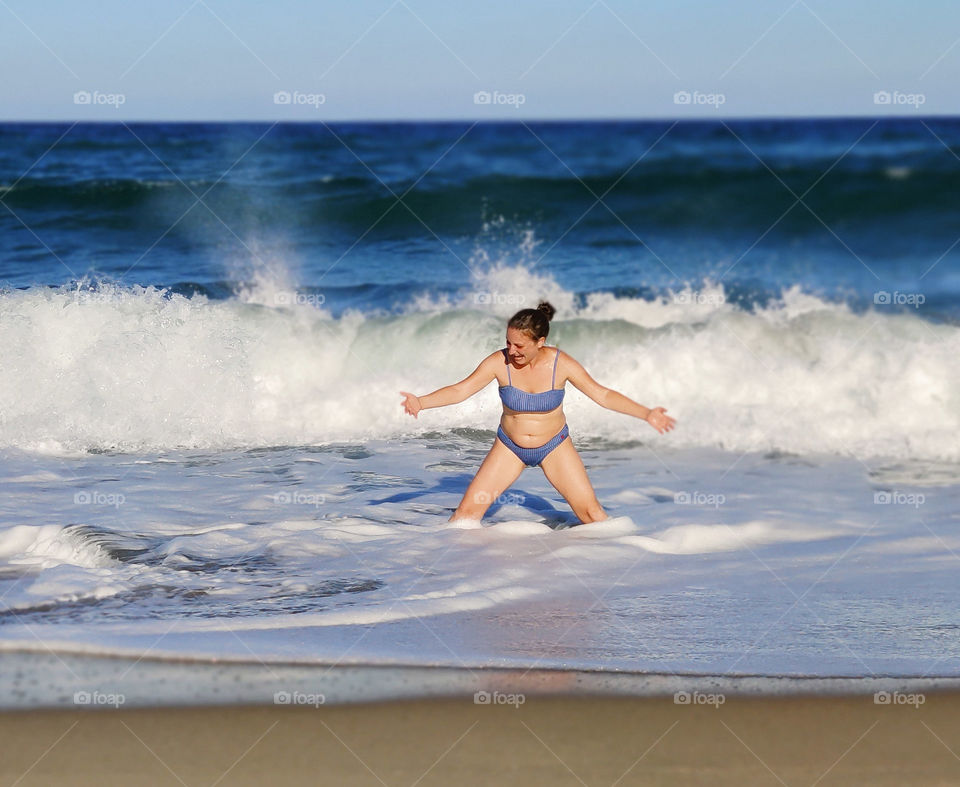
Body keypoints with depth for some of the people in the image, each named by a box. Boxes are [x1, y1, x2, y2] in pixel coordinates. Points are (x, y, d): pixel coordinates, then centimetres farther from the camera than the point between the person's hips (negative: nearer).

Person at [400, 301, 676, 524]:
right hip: (510, 446, 1)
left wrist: (646, 413, -18)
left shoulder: (560, 363, -19)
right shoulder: (499, 362, -20)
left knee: (590, 510, -6)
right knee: (468, 509, -7)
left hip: (554, 446, -1)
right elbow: (461, 390, -18)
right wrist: (421, 402, -33)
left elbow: (602, 394, -11)